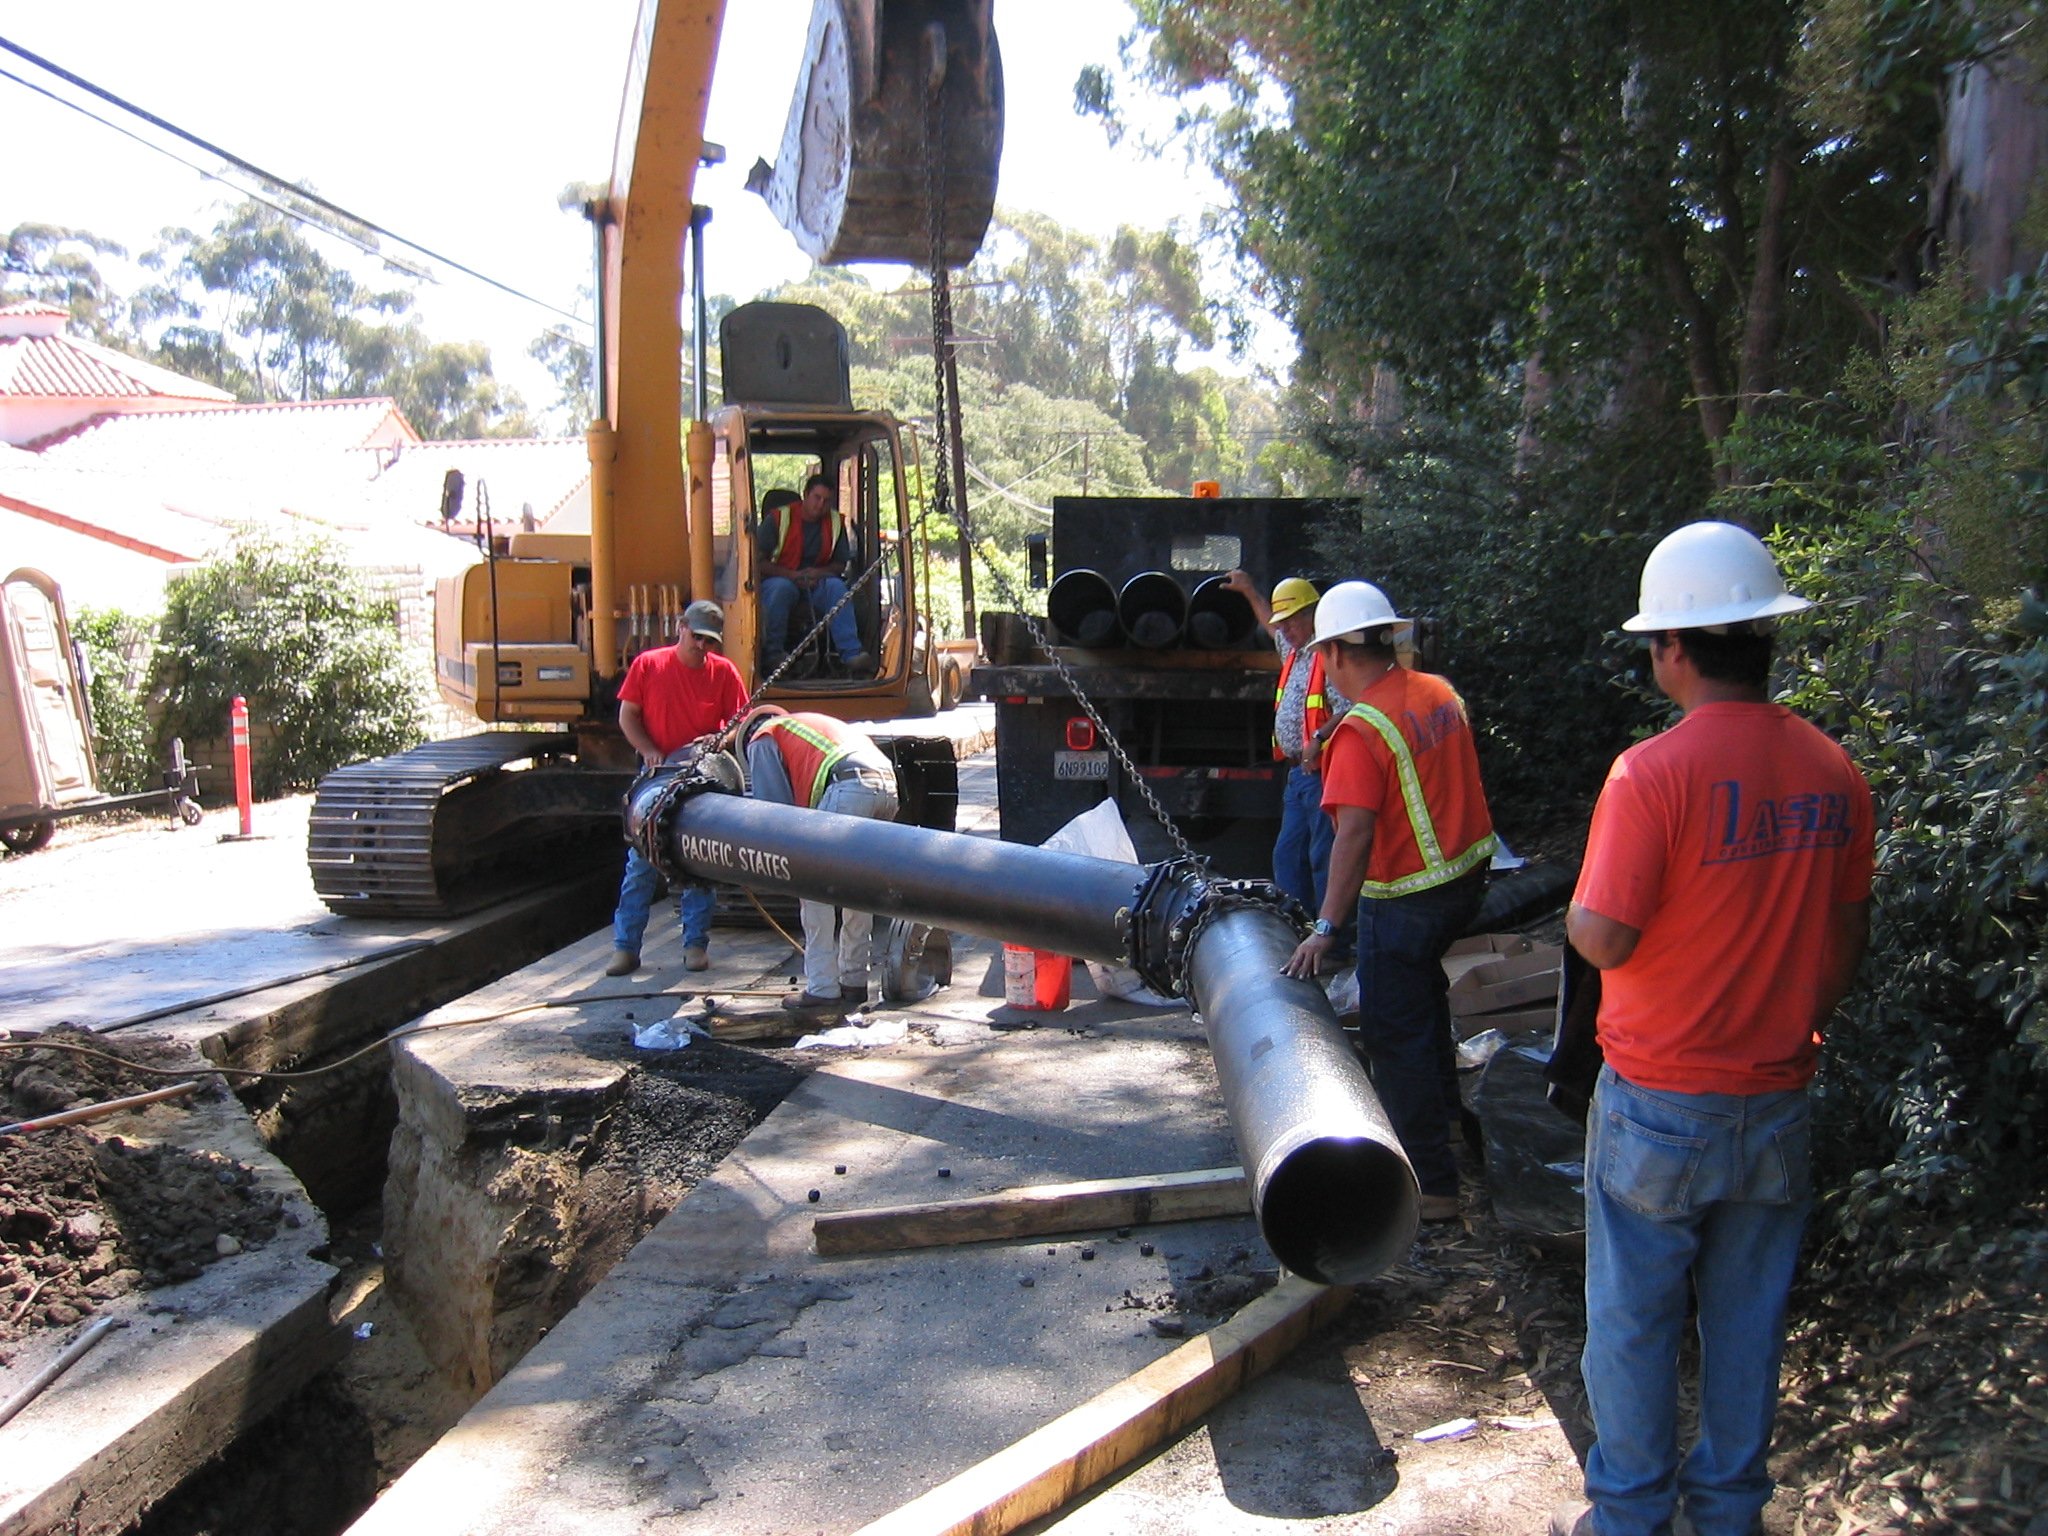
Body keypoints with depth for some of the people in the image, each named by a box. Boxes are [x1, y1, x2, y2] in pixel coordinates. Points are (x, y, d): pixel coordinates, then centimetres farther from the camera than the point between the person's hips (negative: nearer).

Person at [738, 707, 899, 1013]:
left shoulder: (761, 739, 20)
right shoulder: (810, 723, 42)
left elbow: (772, 807, 10)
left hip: (848, 787, -7)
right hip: (888, 784, 8)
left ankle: (822, 991, 3)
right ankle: (854, 981, 27)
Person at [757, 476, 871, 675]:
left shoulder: (835, 522, 6)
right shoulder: (778, 518, -6)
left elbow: (840, 564, 11)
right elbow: (758, 561, -7)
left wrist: (818, 573, -12)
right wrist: (792, 575, -20)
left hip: (816, 582, 3)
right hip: (779, 579, -3)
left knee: (837, 586, -28)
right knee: (781, 588, -37)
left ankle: (851, 653, -34)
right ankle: (773, 653, -26)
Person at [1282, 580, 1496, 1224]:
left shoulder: (1361, 730, -23)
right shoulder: (1441, 693, 1)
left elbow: (1355, 835, -30)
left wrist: (1326, 927, -30)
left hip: (1407, 898, -9)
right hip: (1465, 875, 9)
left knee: (1396, 1035, 2)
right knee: (1423, 987, 31)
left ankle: (1432, 1183, 8)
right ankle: (1441, 1104, 52)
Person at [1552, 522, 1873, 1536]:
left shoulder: (1652, 774, -21)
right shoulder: (1832, 772, -2)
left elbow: (1604, 939, -22)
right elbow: (1849, 936, 7)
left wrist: (1575, 911, 0)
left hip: (1659, 1102, -5)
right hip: (1777, 1099, 6)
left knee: (1634, 1317, 12)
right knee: (1748, 1314, 19)